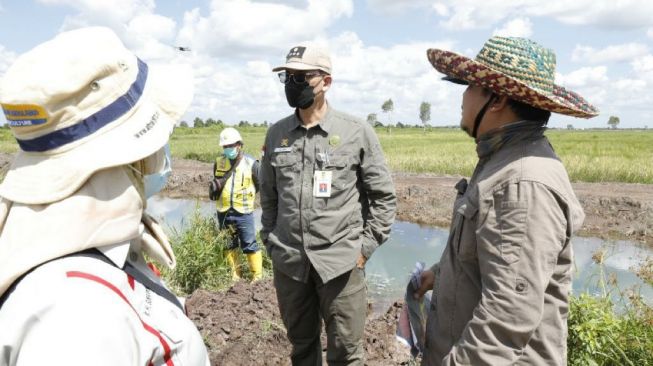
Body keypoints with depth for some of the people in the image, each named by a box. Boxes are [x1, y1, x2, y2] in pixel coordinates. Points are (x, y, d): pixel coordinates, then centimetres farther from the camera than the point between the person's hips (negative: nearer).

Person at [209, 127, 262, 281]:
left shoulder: (251, 163, -8)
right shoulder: (219, 162, 4)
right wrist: (214, 188, -1)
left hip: (244, 212, -4)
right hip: (224, 212, 4)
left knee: (250, 245, 0)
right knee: (229, 245, 14)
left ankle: (257, 276, 11)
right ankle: (235, 275, 27)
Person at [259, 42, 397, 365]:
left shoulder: (357, 133, -5)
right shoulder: (276, 134, 5)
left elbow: (384, 196, -1)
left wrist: (365, 247, -5)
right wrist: (270, 242, 9)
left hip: (341, 262, -3)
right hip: (288, 263, 3)